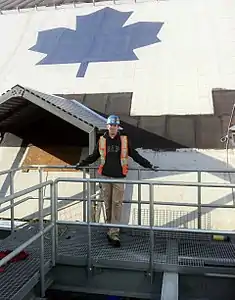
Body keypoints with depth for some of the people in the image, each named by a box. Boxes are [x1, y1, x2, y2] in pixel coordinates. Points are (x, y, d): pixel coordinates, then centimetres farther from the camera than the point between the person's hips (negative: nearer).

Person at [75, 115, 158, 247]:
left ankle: (114, 233, -1)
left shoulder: (124, 140, 2)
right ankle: (110, 228, 24)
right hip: (105, 176, 2)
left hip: (119, 177, -1)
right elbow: (94, 156, 16)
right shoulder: (102, 140, 5)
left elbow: (135, 156, 7)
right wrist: (81, 164, 17)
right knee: (108, 204, 8)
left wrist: (149, 165, 4)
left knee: (117, 204, -5)